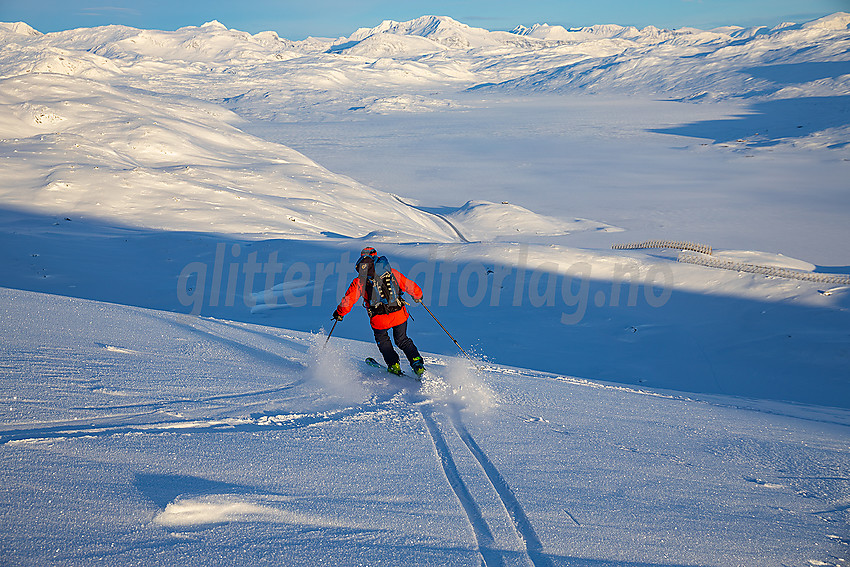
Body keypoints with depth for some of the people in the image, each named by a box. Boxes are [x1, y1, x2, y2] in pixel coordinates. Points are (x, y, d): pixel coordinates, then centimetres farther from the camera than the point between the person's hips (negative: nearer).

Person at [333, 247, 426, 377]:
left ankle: (394, 364, 18)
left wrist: (339, 313, 18)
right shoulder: (391, 272, 5)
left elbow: (348, 300, 1)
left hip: (379, 320, -2)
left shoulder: (360, 280, 1)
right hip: (399, 315, 2)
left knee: (382, 340, 27)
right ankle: (417, 363, 11)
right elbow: (410, 286, 11)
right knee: (402, 340, 23)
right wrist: (417, 296, 31)